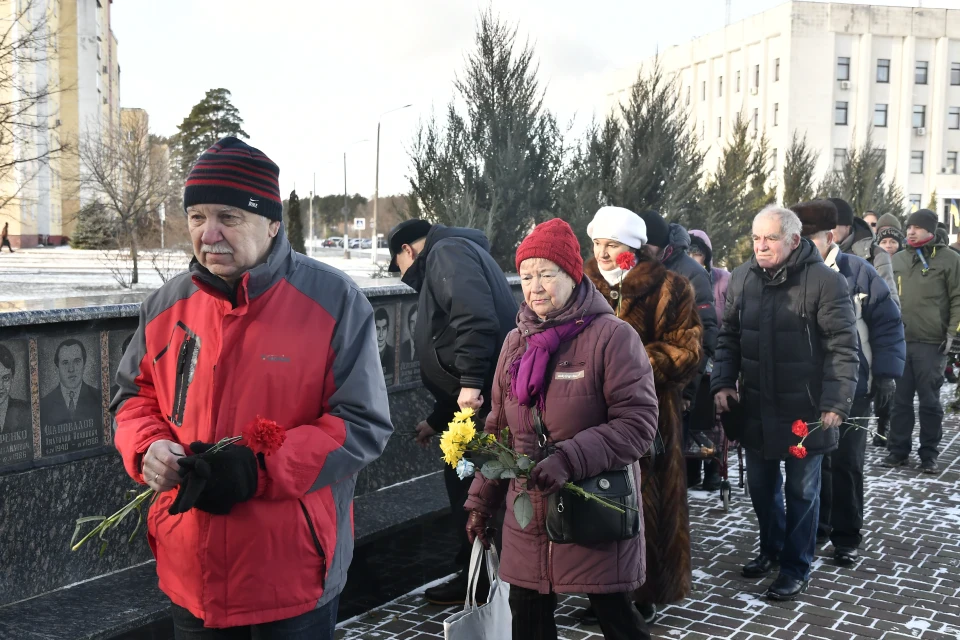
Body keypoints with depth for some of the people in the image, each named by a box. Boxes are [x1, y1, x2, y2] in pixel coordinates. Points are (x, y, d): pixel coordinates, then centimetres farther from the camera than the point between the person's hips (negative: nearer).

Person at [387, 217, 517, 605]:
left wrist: (471, 382, -27)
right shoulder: (440, 268, 28)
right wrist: (436, 421, 34)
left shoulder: (448, 252, -3)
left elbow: (475, 319, -22)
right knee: (464, 481, 16)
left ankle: (477, 577, 12)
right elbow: (447, 353, 31)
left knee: (467, 485, 0)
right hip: (477, 397, 10)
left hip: (484, 399, -10)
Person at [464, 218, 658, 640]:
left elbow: (638, 422, -16)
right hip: (528, 513, 5)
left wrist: (571, 459, -26)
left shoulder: (612, 337, -11)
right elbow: (499, 429, 15)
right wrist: (481, 500, 14)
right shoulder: (516, 341, 8)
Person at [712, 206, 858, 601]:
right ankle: (771, 549, 39)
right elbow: (729, 336, 11)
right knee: (761, 484, 18)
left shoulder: (824, 281, -12)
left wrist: (836, 402, -15)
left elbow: (843, 347, -11)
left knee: (801, 491, 9)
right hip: (755, 406, 5)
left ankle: (796, 569, 24)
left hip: (803, 409, -5)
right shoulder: (742, 278, 3)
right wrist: (723, 382, 1)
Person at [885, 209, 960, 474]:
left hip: (931, 343, -4)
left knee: (930, 401, 3)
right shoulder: (897, 260, 13)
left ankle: (929, 454, 13)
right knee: (900, 399, 8)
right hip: (899, 341, 4)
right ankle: (898, 449, 17)